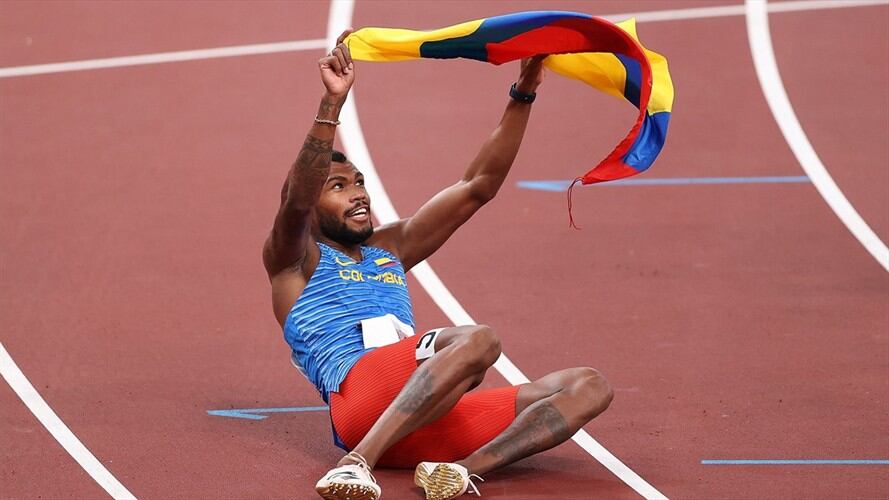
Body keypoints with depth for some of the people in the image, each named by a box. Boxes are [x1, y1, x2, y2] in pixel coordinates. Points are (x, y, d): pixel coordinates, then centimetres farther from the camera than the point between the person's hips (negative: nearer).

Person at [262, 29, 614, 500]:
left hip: (427, 422, 7)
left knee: (588, 387, -8)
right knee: (475, 340, -34)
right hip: (360, 403, -7)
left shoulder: (392, 247, 33)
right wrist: (332, 102, -21)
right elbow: (295, 201, -9)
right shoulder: (293, 260, 14)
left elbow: (479, 186, 29)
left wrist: (523, 94, 20)